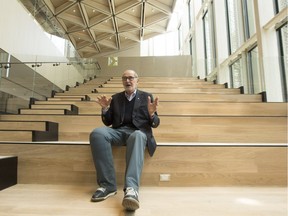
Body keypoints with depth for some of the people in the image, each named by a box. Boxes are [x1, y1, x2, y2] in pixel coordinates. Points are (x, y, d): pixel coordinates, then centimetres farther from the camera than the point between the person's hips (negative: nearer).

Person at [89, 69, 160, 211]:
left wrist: (151, 113, -15)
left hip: (139, 132, -2)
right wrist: (105, 109, -2)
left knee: (137, 137, -40)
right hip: (119, 131, 3)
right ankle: (108, 185, -26)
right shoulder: (116, 98, 20)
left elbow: (155, 124, 8)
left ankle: (132, 188, -51)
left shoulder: (146, 97, 13)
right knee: (97, 133, -29)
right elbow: (108, 123, 18)